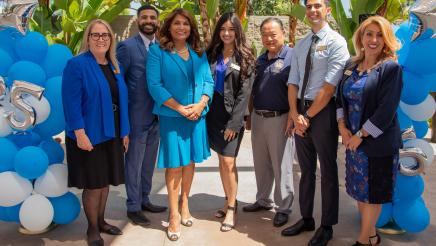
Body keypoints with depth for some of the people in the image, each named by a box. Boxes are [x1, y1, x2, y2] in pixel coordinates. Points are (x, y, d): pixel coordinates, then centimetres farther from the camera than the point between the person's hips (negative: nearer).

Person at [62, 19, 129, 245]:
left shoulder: (114, 66, 10)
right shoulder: (76, 64, -11)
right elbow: (71, 103, -17)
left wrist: (125, 132, 9)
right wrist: (80, 133, -22)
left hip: (111, 134, 6)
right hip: (89, 135, -6)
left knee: (105, 181, 16)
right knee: (93, 184, 4)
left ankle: (101, 221, 33)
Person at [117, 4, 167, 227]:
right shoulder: (127, 46, -9)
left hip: (156, 115, 6)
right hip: (137, 115, -5)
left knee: (149, 162, 16)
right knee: (134, 163, 5)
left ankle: (144, 200, 32)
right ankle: (133, 207, 19)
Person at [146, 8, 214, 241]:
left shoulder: (199, 53, 9)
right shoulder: (157, 51, -4)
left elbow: (208, 81, 8)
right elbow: (154, 85, -11)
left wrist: (201, 104, -11)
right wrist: (180, 108, -16)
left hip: (197, 115, 4)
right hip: (172, 116, -4)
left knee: (190, 162, 13)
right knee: (174, 165, 2)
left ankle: (184, 204, 31)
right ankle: (174, 215, 14)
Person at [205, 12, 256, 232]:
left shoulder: (245, 59, -3)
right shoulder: (211, 54, 9)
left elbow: (244, 93, -9)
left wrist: (234, 123, -15)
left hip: (231, 116, -4)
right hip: (213, 114, 4)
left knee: (228, 162, -7)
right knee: (222, 160, 10)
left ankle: (231, 208, 6)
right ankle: (229, 202, 23)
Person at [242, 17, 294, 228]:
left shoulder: (291, 57, -10)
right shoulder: (260, 60, 14)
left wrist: (292, 119, -19)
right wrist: (251, 115, 14)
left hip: (279, 119, -7)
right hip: (258, 118, 7)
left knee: (280, 165, 3)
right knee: (261, 163, 16)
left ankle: (283, 208, 17)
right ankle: (263, 200, 32)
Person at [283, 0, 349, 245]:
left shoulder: (336, 42, -8)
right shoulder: (300, 45, 12)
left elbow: (329, 86, -15)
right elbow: (293, 82, 6)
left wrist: (308, 116, -14)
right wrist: (295, 114, -7)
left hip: (323, 112, -6)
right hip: (300, 112, 6)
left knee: (328, 171, 6)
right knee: (306, 169, 15)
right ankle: (306, 218, 30)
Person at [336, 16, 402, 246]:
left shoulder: (391, 68, -11)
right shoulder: (351, 66, 7)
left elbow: (386, 110, -17)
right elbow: (340, 98, 9)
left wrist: (361, 135, -16)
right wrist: (342, 127, -5)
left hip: (378, 142, -6)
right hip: (353, 139, 6)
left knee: (372, 191, 8)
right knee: (359, 189, 15)